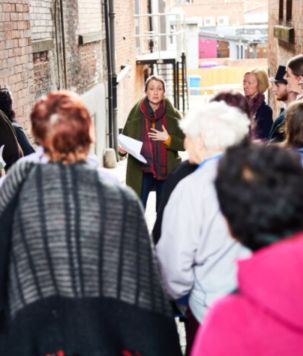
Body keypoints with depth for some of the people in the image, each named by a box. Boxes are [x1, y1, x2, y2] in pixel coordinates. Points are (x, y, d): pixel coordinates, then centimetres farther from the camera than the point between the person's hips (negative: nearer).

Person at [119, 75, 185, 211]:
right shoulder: (136, 114, 1)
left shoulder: (173, 116, 1)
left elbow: (185, 144, 2)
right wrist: (123, 149, -11)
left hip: (165, 170, 1)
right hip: (141, 170, -1)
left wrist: (167, 139, -15)